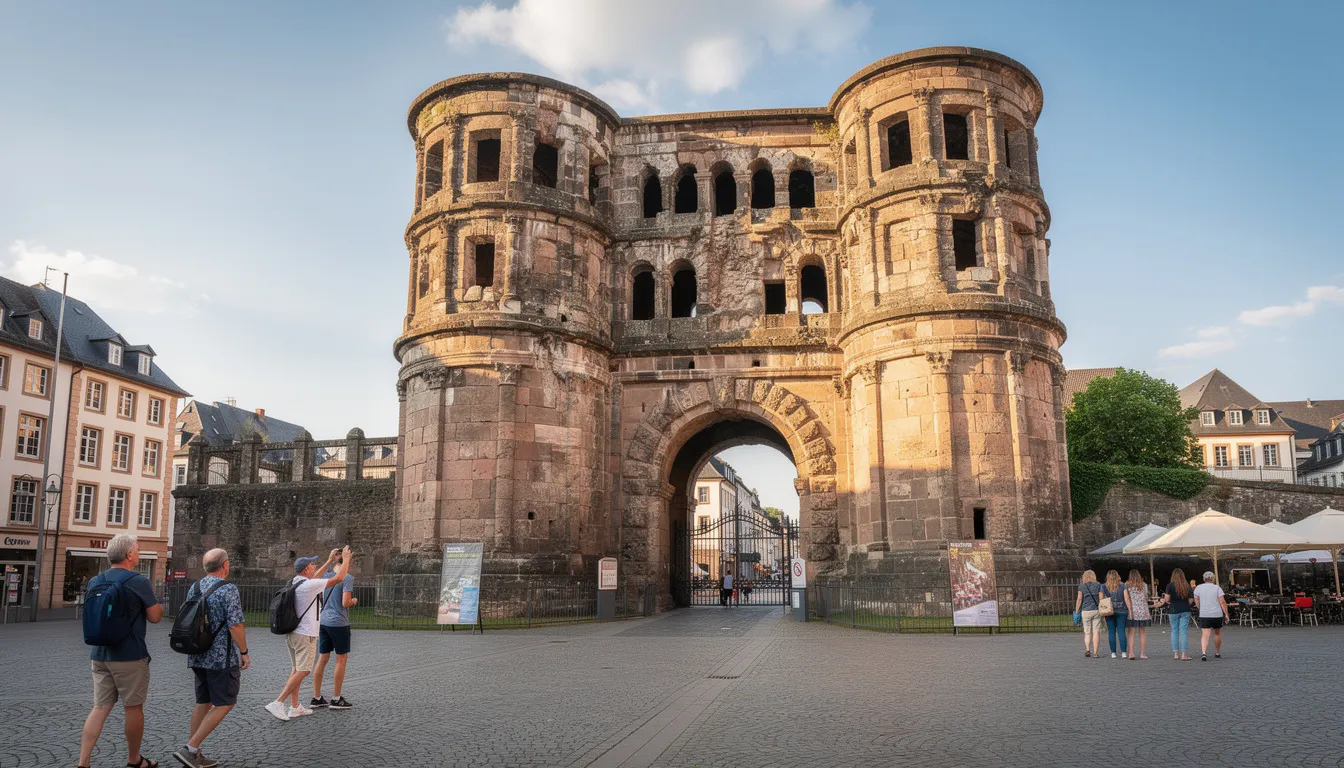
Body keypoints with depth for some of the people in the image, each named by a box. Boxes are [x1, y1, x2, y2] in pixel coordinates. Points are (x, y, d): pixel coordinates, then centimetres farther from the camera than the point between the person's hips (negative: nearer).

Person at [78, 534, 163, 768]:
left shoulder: (95, 582, 6)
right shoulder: (139, 582, -14)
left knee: (100, 707, 10)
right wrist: (156, 603, 10)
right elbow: (155, 617, -8)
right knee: (133, 707, 8)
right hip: (130, 656, -6)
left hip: (100, 654, 6)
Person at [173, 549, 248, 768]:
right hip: (222, 658, -8)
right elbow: (235, 626, -20)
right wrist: (244, 653, -9)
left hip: (197, 656, 8)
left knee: (203, 703, 16)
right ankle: (190, 749, -5)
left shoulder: (194, 588, 7)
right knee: (224, 704, 2)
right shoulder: (228, 590, -16)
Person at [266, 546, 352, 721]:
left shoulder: (294, 583, 8)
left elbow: (313, 578, 29)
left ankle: (295, 707, 16)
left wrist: (330, 561, 30)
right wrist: (346, 559, 0)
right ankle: (277, 703, -13)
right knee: (302, 671, -7)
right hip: (305, 635, -9)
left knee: (296, 670, 13)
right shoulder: (309, 585, -17)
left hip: (291, 633, 9)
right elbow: (338, 578, -14)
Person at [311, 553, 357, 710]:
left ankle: (316, 698, 14)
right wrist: (354, 601, 2)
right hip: (339, 623, -7)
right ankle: (336, 699, 8)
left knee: (323, 659, 11)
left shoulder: (325, 574, 6)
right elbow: (345, 603, -19)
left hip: (323, 622, 7)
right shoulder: (347, 578, -14)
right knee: (341, 659, 4)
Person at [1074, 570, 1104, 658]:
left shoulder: (1082, 586, 1)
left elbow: (1079, 599, -2)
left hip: (1086, 611, 0)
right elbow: (1101, 599, -1)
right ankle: (1095, 653, 0)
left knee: (1087, 633, 11)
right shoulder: (1098, 585, 3)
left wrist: (1076, 611, 3)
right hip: (1096, 611, 0)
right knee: (1096, 632, 4)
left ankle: (1087, 649, -7)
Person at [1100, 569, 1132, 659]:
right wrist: (1130, 610, -1)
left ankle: (1113, 653, 3)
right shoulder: (1123, 587, 1)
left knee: (1111, 632, 3)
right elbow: (1127, 599, -4)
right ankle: (1124, 652, 0)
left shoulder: (1103, 587, 1)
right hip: (1121, 611, 0)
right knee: (1121, 631, 3)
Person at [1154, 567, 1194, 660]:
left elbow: (1167, 599, -5)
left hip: (1174, 611, -2)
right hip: (1185, 611, 2)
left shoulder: (1170, 586, -6)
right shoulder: (1187, 586, 1)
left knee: (1174, 631, 8)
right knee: (1183, 632, 1)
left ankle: (1176, 653, 9)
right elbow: (1190, 600, 3)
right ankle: (1183, 654, -3)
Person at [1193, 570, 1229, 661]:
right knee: (1217, 633, 20)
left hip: (1204, 615, 0)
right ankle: (1217, 653, 31)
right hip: (1217, 614, 0)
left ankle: (1203, 652, -26)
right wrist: (1226, 614, -4)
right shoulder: (1217, 588, 0)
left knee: (1205, 634, -6)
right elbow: (1222, 602, -7)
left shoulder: (1198, 588, 5)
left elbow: (1196, 601, 7)